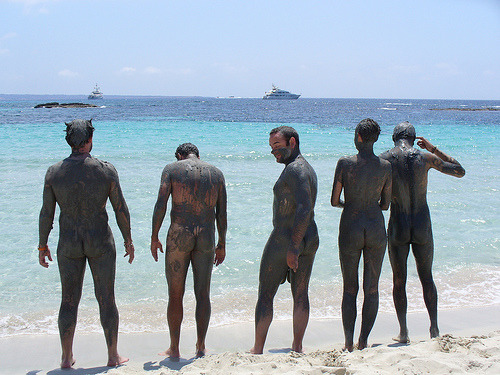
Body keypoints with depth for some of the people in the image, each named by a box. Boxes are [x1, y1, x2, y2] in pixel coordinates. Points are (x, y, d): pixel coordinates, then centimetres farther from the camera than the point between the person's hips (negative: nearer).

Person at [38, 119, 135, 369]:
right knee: (106, 299, 8)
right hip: (100, 243, -1)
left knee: (69, 301, 12)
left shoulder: (54, 172, -5)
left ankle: (66, 358, 16)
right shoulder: (106, 170, -9)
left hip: (69, 245, 2)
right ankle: (113, 356, 16)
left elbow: (46, 213, -2)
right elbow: (120, 209, -5)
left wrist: (42, 246, 9)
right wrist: (128, 241, 7)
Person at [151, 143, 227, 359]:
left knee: (175, 295, 7)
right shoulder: (216, 173, 11)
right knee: (203, 294, 11)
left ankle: (174, 349, 13)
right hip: (206, 237, 2)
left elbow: (161, 205, -6)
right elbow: (222, 213, 8)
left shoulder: (172, 169, 3)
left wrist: (154, 238, 0)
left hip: (179, 235, -2)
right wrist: (221, 244, 14)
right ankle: (200, 347, 16)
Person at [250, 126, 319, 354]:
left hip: (285, 238, -9)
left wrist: (292, 247, -27)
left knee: (265, 295, 0)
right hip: (310, 239, 9)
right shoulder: (308, 169, 15)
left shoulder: (294, 169, -16)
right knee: (301, 295, 11)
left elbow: (304, 209, -26)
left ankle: (257, 350, 5)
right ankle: (297, 347, 15)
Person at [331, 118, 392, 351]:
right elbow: (385, 204, 7)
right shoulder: (386, 167, 0)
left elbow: (334, 201, -5)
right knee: (372, 289, 10)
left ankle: (348, 343, 7)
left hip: (350, 229, -1)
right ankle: (363, 342, 11)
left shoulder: (345, 163, -7)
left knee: (350, 289, 8)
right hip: (376, 228, 2)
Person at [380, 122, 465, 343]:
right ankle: (434, 328, 17)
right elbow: (460, 171, 11)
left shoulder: (384, 159, -6)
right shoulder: (426, 158, -3)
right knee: (426, 277, 15)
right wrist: (434, 149, 15)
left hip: (398, 228, -1)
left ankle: (403, 331, 11)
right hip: (423, 228, 1)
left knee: (399, 280, 11)